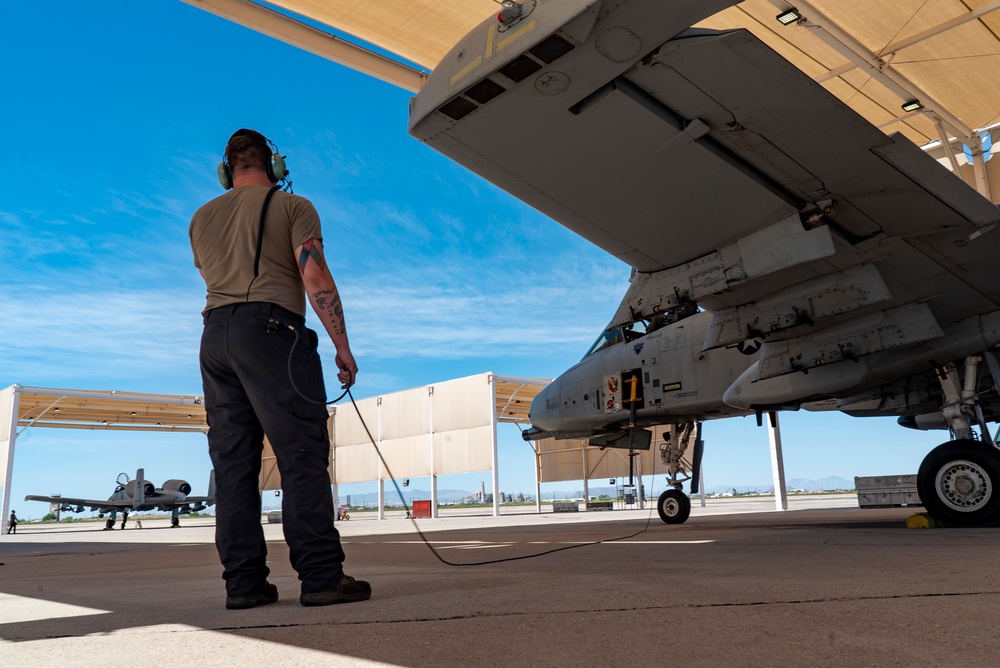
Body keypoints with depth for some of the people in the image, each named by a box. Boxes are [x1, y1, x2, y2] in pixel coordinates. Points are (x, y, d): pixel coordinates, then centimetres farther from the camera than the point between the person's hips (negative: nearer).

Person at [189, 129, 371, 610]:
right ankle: (321, 576, -13)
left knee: (233, 463, 4)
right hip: (270, 328, -6)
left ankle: (243, 582, 4)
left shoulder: (202, 219, 20)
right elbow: (315, 276, -8)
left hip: (215, 334, 6)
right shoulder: (293, 207, 4)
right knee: (302, 454, -9)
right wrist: (342, 345, -8)